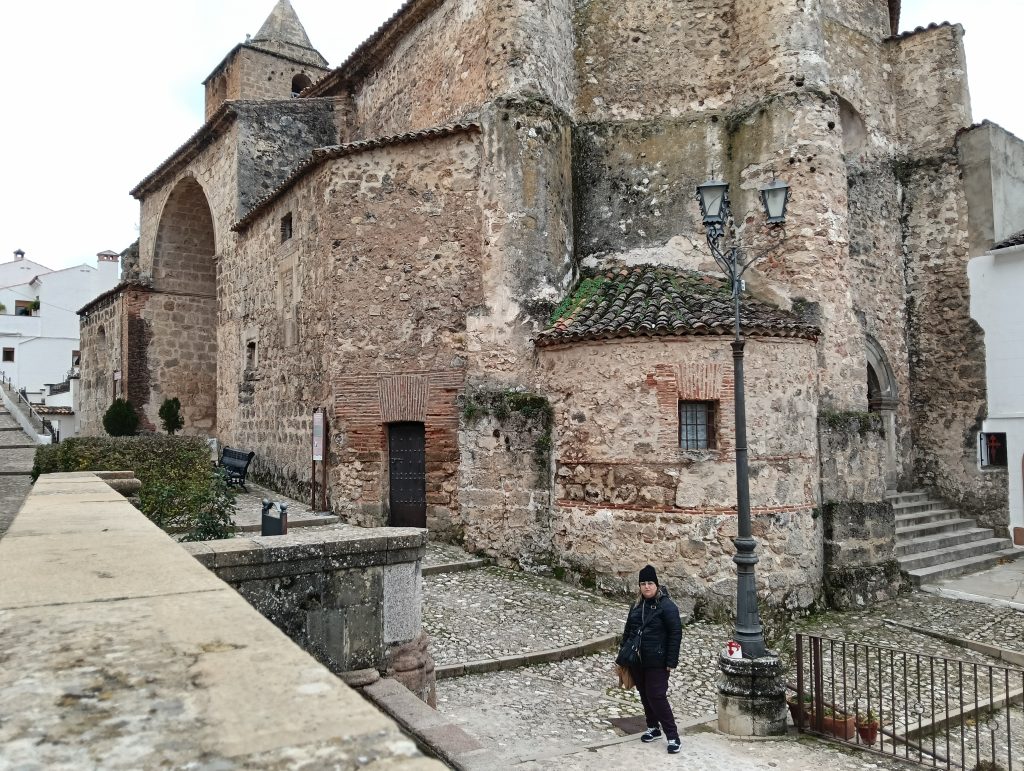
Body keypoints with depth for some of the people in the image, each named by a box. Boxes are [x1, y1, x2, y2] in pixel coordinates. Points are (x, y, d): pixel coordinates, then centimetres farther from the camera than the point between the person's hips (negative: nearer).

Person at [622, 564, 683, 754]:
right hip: (637, 661, 7)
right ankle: (653, 728, 32)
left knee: (657, 697, -7)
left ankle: (673, 736, 4)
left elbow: (676, 634, -14)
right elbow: (628, 631, 15)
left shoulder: (667, 606, -14)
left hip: (657, 663, -7)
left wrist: (671, 662, -16)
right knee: (645, 695, 16)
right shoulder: (637, 605, 7)